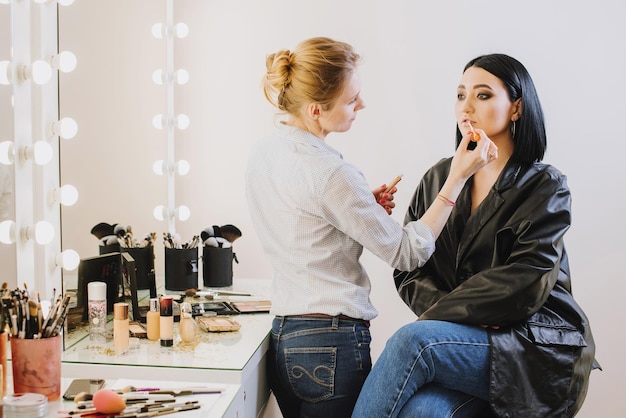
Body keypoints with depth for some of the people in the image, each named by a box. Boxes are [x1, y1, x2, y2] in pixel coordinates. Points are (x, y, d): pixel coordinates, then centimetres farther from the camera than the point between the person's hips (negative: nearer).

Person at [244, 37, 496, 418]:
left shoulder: (263, 152, 5)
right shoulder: (330, 173, -20)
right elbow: (408, 253, -12)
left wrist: (365, 206, 8)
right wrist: (458, 176, -10)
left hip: (283, 339, 8)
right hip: (332, 345, -8)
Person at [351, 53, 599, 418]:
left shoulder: (546, 187, 0)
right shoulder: (439, 178, 13)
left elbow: (524, 283, -12)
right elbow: (408, 268, 7)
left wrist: (439, 315, -14)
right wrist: (456, 311, -11)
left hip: (533, 347, -3)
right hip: (460, 338, 3)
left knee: (412, 341, -30)